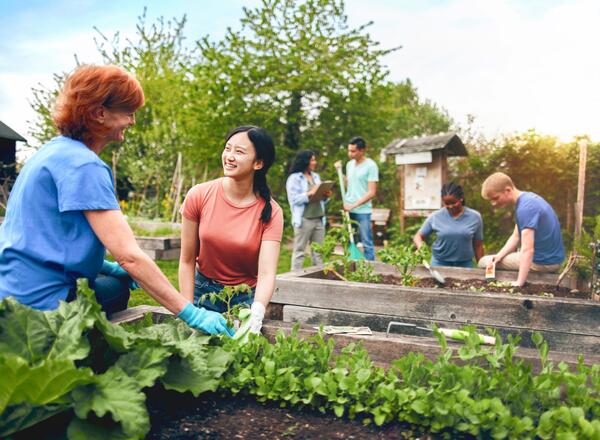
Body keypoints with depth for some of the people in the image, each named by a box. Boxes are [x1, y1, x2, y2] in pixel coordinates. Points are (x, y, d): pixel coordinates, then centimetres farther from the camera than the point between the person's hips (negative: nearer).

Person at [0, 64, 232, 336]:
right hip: (41, 301, -10)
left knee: (118, 286, 21)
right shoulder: (84, 166, -21)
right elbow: (129, 255, -27)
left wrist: (103, 266, 10)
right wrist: (191, 314, -24)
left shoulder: (55, 150, 9)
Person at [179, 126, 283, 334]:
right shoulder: (198, 196, -13)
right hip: (203, 292, 1)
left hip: (246, 297, 0)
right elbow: (187, 261, -8)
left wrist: (256, 315, -42)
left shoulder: (270, 212, -16)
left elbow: (267, 274, -24)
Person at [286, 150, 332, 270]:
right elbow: (294, 199, -12)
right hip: (304, 219, -6)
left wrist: (325, 195, -1)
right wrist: (310, 193, -19)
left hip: (319, 219, 7)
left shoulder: (315, 176, 17)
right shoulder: (294, 178, -3)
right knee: (299, 250, -2)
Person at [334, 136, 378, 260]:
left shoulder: (371, 166, -9)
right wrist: (339, 171, 9)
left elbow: (371, 192, -12)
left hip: (363, 211, -7)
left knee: (367, 243, -2)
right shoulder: (350, 164, 12)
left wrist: (353, 205, -16)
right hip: (348, 210, 7)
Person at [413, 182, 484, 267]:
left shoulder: (475, 217, 1)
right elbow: (418, 236, 3)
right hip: (439, 263, 0)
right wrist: (420, 246, -19)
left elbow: (478, 245, 7)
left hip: (465, 264, 0)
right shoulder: (435, 217, -2)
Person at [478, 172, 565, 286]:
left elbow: (527, 250, -31)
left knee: (483, 263, -3)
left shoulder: (525, 208, -26)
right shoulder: (527, 198, 6)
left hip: (543, 263, -10)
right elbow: (516, 236, 8)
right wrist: (499, 255, -5)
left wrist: (519, 283, -33)